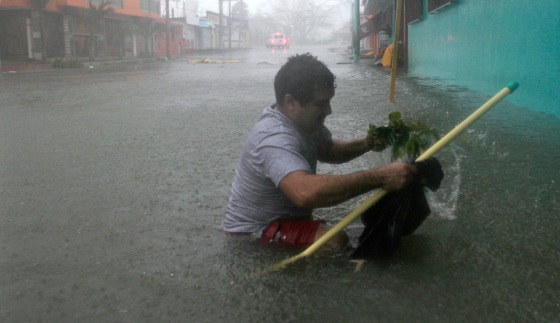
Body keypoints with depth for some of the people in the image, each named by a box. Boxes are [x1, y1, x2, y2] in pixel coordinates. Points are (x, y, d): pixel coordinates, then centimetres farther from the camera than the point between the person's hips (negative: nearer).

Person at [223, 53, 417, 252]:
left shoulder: (304, 120, 1)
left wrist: (366, 144, -2)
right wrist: (379, 177, -47)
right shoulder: (275, 139, -32)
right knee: (335, 241, -25)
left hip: (283, 215, 10)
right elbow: (306, 193, -50)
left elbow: (329, 151, 19)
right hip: (254, 233, -10)